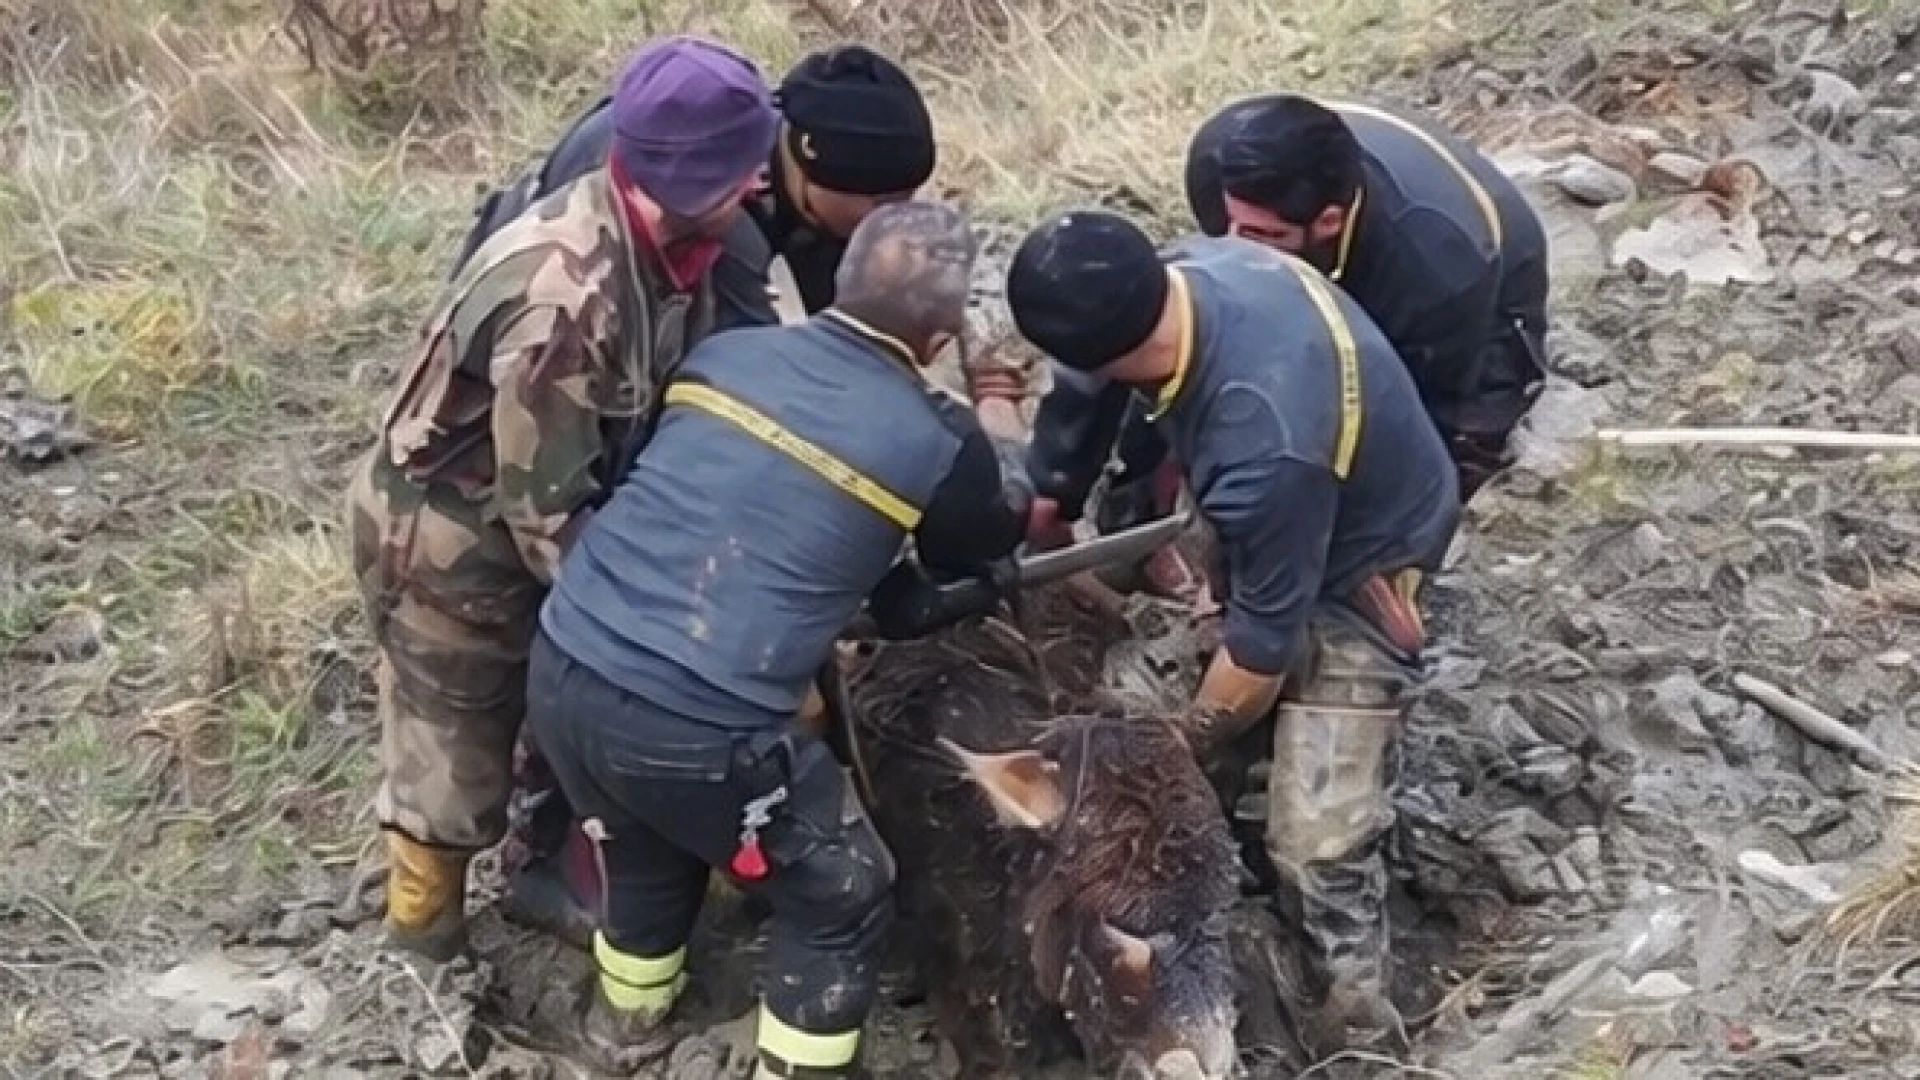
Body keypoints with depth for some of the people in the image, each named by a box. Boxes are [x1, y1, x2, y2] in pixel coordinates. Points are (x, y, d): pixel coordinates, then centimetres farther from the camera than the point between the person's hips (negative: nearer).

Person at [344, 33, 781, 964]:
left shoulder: (659, 241, -12)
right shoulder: (565, 301, -38)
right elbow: (550, 513, -30)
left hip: (522, 513, 8)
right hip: (449, 540, -8)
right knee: (458, 739, 12)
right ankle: (424, 916, 37)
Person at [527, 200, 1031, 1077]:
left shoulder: (726, 352, 6)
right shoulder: (939, 443, -5)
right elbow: (989, 541, 19)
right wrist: (1001, 432, 38)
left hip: (561, 669, 6)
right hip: (695, 731, -6)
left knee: (645, 848, 35)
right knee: (843, 901, 18)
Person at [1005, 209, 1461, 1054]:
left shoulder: (1267, 446, -44)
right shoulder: (1184, 271, -22)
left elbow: (1264, 643, -27)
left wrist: (1184, 753, -10)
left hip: (1358, 561, -8)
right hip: (1279, 521, 8)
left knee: (1318, 831, -10)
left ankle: (1353, 1012, 8)